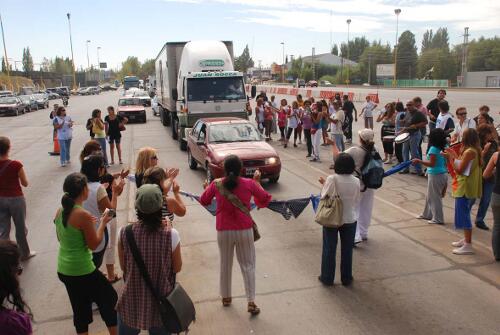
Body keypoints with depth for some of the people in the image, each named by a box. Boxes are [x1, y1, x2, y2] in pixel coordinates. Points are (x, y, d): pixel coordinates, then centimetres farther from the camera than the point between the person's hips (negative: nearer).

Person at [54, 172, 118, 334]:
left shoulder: (60, 211, 0)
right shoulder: (83, 215, -23)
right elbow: (94, 244, -15)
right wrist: (102, 223, -5)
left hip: (63, 270, 7)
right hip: (82, 271, -7)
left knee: (80, 308, 21)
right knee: (110, 299, 14)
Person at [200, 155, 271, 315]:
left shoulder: (216, 184, -8)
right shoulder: (249, 184, -10)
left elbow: (203, 201, 9)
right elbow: (265, 198, 4)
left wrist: (206, 187, 27)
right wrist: (257, 181, 14)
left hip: (224, 231, 1)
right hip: (244, 231, -1)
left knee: (225, 264, 19)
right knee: (248, 265, 9)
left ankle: (226, 297, 33)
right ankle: (251, 302, 6)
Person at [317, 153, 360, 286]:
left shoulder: (332, 179, -18)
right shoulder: (356, 181, -8)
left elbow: (324, 196, -11)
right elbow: (356, 200, 0)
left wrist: (324, 184, 4)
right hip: (350, 219, 2)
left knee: (329, 249, 12)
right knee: (347, 250, 15)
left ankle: (327, 278, 22)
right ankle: (346, 278, 26)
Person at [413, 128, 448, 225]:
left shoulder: (433, 149, -20)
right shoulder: (444, 147, 5)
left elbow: (432, 164, -22)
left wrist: (418, 161, -16)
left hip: (436, 175, -9)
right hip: (443, 173, 9)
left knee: (435, 197, 4)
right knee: (430, 196, 21)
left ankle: (438, 219, 12)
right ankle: (427, 214, 34)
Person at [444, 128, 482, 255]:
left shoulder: (469, 151, -20)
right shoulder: (475, 150, 10)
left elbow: (459, 170, -19)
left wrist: (452, 157, -10)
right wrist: (453, 156, 9)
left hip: (465, 187, -10)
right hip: (464, 187, 10)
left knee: (463, 214, -6)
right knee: (463, 213, 19)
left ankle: (468, 246, -2)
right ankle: (466, 239, 30)